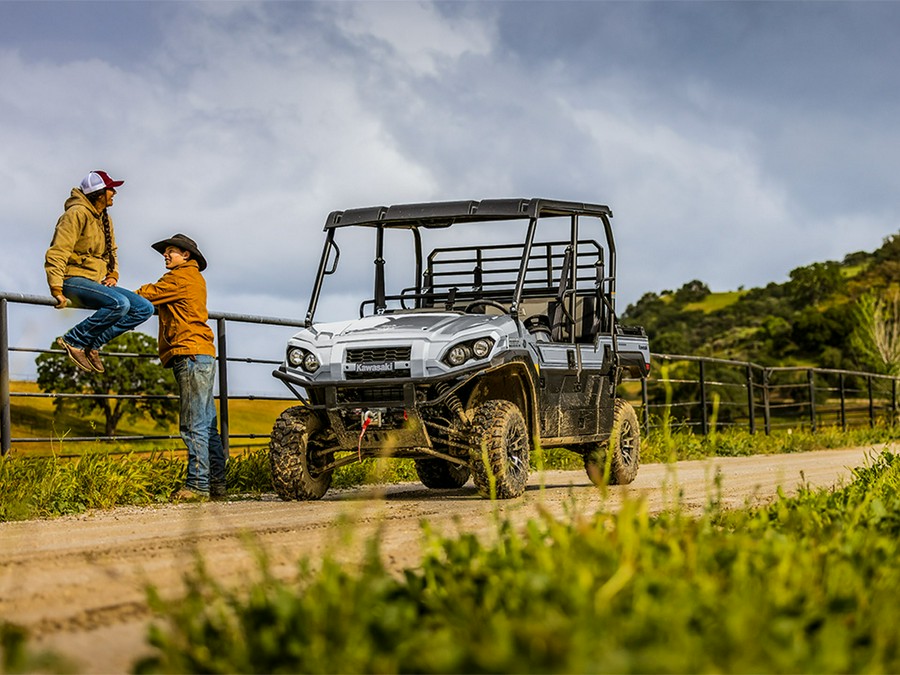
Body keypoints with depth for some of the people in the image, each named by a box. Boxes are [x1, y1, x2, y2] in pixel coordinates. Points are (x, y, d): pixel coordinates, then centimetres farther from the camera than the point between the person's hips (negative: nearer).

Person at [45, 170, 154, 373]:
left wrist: (112, 276, 7)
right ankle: (73, 341, -20)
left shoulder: (105, 219, 17)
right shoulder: (77, 213, -11)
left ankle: (93, 343, -8)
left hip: (95, 283, 9)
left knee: (145, 308, -5)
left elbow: (111, 252, 28)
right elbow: (57, 253, -18)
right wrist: (57, 290, -25)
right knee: (120, 304, -32)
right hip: (74, 280, -9)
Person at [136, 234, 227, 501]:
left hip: (191, 354, -10)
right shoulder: (194, 278, 24)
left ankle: (198, 484, -12)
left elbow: (146, 296, -3)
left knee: (195, 426, -11)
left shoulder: (181, 276, -5)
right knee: (207, 425, 9)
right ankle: (216, 483, 10)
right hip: (202, 356, 10)